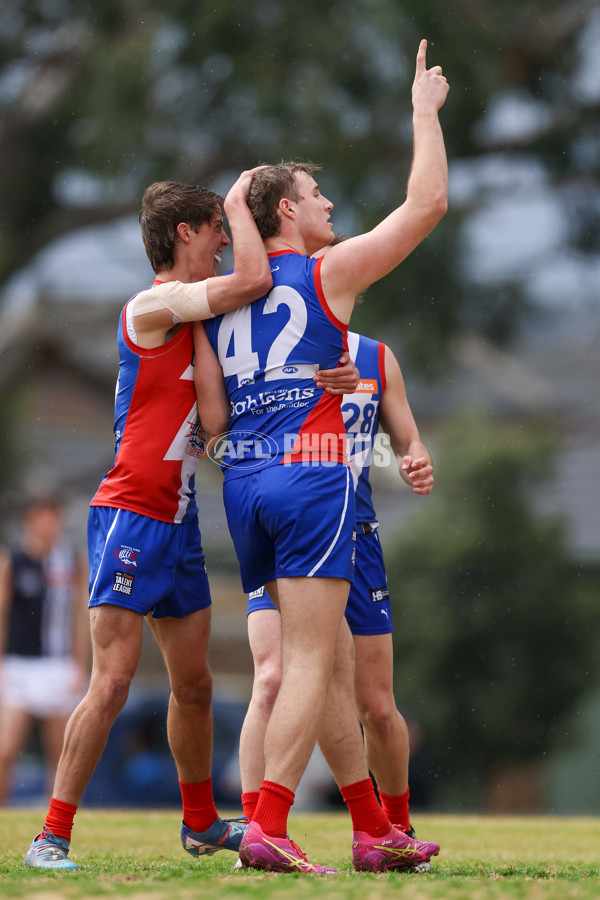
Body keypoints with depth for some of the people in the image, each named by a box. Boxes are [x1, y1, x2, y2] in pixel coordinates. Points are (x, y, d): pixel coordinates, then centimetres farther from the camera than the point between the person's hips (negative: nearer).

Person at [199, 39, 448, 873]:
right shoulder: (328, 272, 1)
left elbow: (211, 414, 7)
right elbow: (426, 203, 4)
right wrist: (425, 109, 14)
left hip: (242, 482, 6)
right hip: (311, 473, -6)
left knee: (334, 659, 12)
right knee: (308, 662, -8)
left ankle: (373, 832, 15)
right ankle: (267, 828, -19)